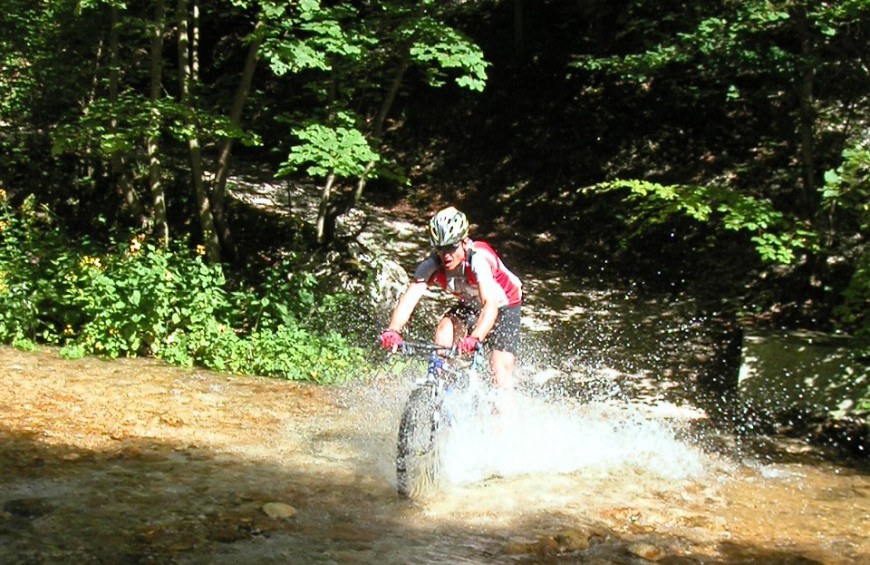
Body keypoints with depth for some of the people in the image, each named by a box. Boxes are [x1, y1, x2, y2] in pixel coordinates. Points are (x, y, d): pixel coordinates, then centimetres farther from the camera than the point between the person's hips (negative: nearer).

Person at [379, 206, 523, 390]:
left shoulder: (478, 259, -37)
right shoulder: (432, 264, -25)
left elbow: (490, 303, -49)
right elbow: (409, 298, -37)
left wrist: (475, 339, -66)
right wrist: (392, 330, -55)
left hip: (503, 306, -4)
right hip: (470, 305, 4)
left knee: (501, 369, -17)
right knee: (443, 333, -24)